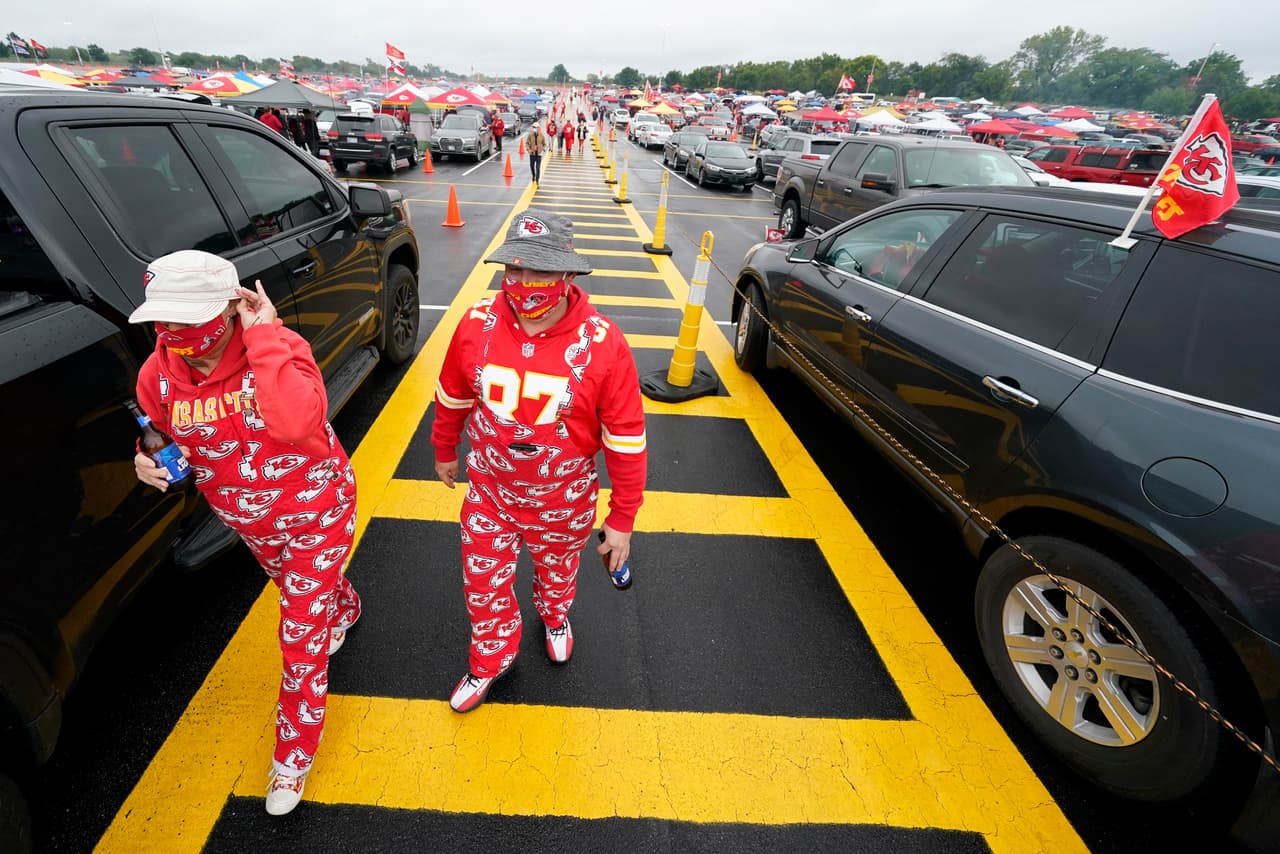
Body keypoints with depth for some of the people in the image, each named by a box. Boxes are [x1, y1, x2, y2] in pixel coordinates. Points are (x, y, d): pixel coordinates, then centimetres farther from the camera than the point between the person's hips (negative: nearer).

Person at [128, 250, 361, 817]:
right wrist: (151, 461, -17)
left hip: (316, 511, -5)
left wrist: (263, 336, -44)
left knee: (302, 638, 3)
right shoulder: (157, 375, -14)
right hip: (250, 521, 6)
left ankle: (293, 759, 25)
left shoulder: (278, 348, -29)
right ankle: (344, 611, 70)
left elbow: (295, 422, -51)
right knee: (296, 588, 33)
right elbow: (162, 441, 7)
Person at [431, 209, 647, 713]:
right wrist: (444, 452, 17)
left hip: (564, 500, -1)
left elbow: (626, 439, -17)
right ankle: (490, 661, 48)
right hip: (489, 492, 2)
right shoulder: (478, 324, -17)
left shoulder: (601, 343, -26)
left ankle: (555, 616, 63)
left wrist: (622, 519, -12)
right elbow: (452, 396, 2)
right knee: (484, 584, 17)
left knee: (557, 572, 26)